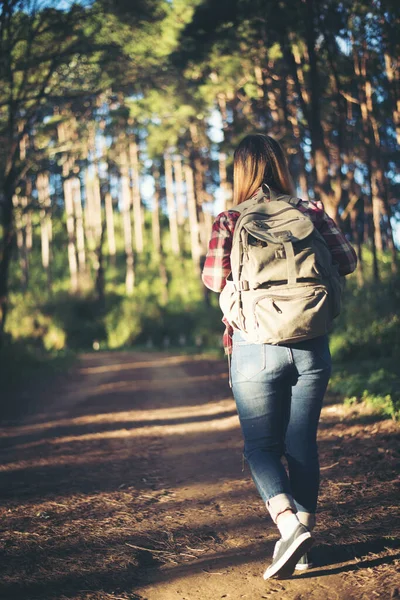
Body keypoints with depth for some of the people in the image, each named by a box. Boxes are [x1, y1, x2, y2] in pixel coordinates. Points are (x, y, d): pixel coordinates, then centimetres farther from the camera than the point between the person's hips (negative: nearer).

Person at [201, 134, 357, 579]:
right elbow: (346, 261, -2)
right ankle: (303, 540, 18)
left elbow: (214, 279, -12)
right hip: (311, 346, 3)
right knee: (302, 443, 12)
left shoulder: (230, 221, -4)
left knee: (261, 445, 7)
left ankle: (290, 524, -15)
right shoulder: (311, 212, 2)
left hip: (256, 347, -2)